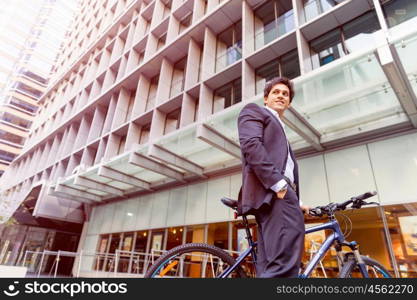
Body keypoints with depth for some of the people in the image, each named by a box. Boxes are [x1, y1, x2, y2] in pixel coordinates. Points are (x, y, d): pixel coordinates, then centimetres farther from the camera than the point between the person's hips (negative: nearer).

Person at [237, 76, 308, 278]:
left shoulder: (281, 130, 40)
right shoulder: (254, 111, 14)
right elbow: (252, 146, -7)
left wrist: (295, 202, 16)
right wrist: (278, 183, -17)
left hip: (279, 188, 9)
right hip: (270, 189, -9)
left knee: (269, 268, 1)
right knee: (285, 264, -24)